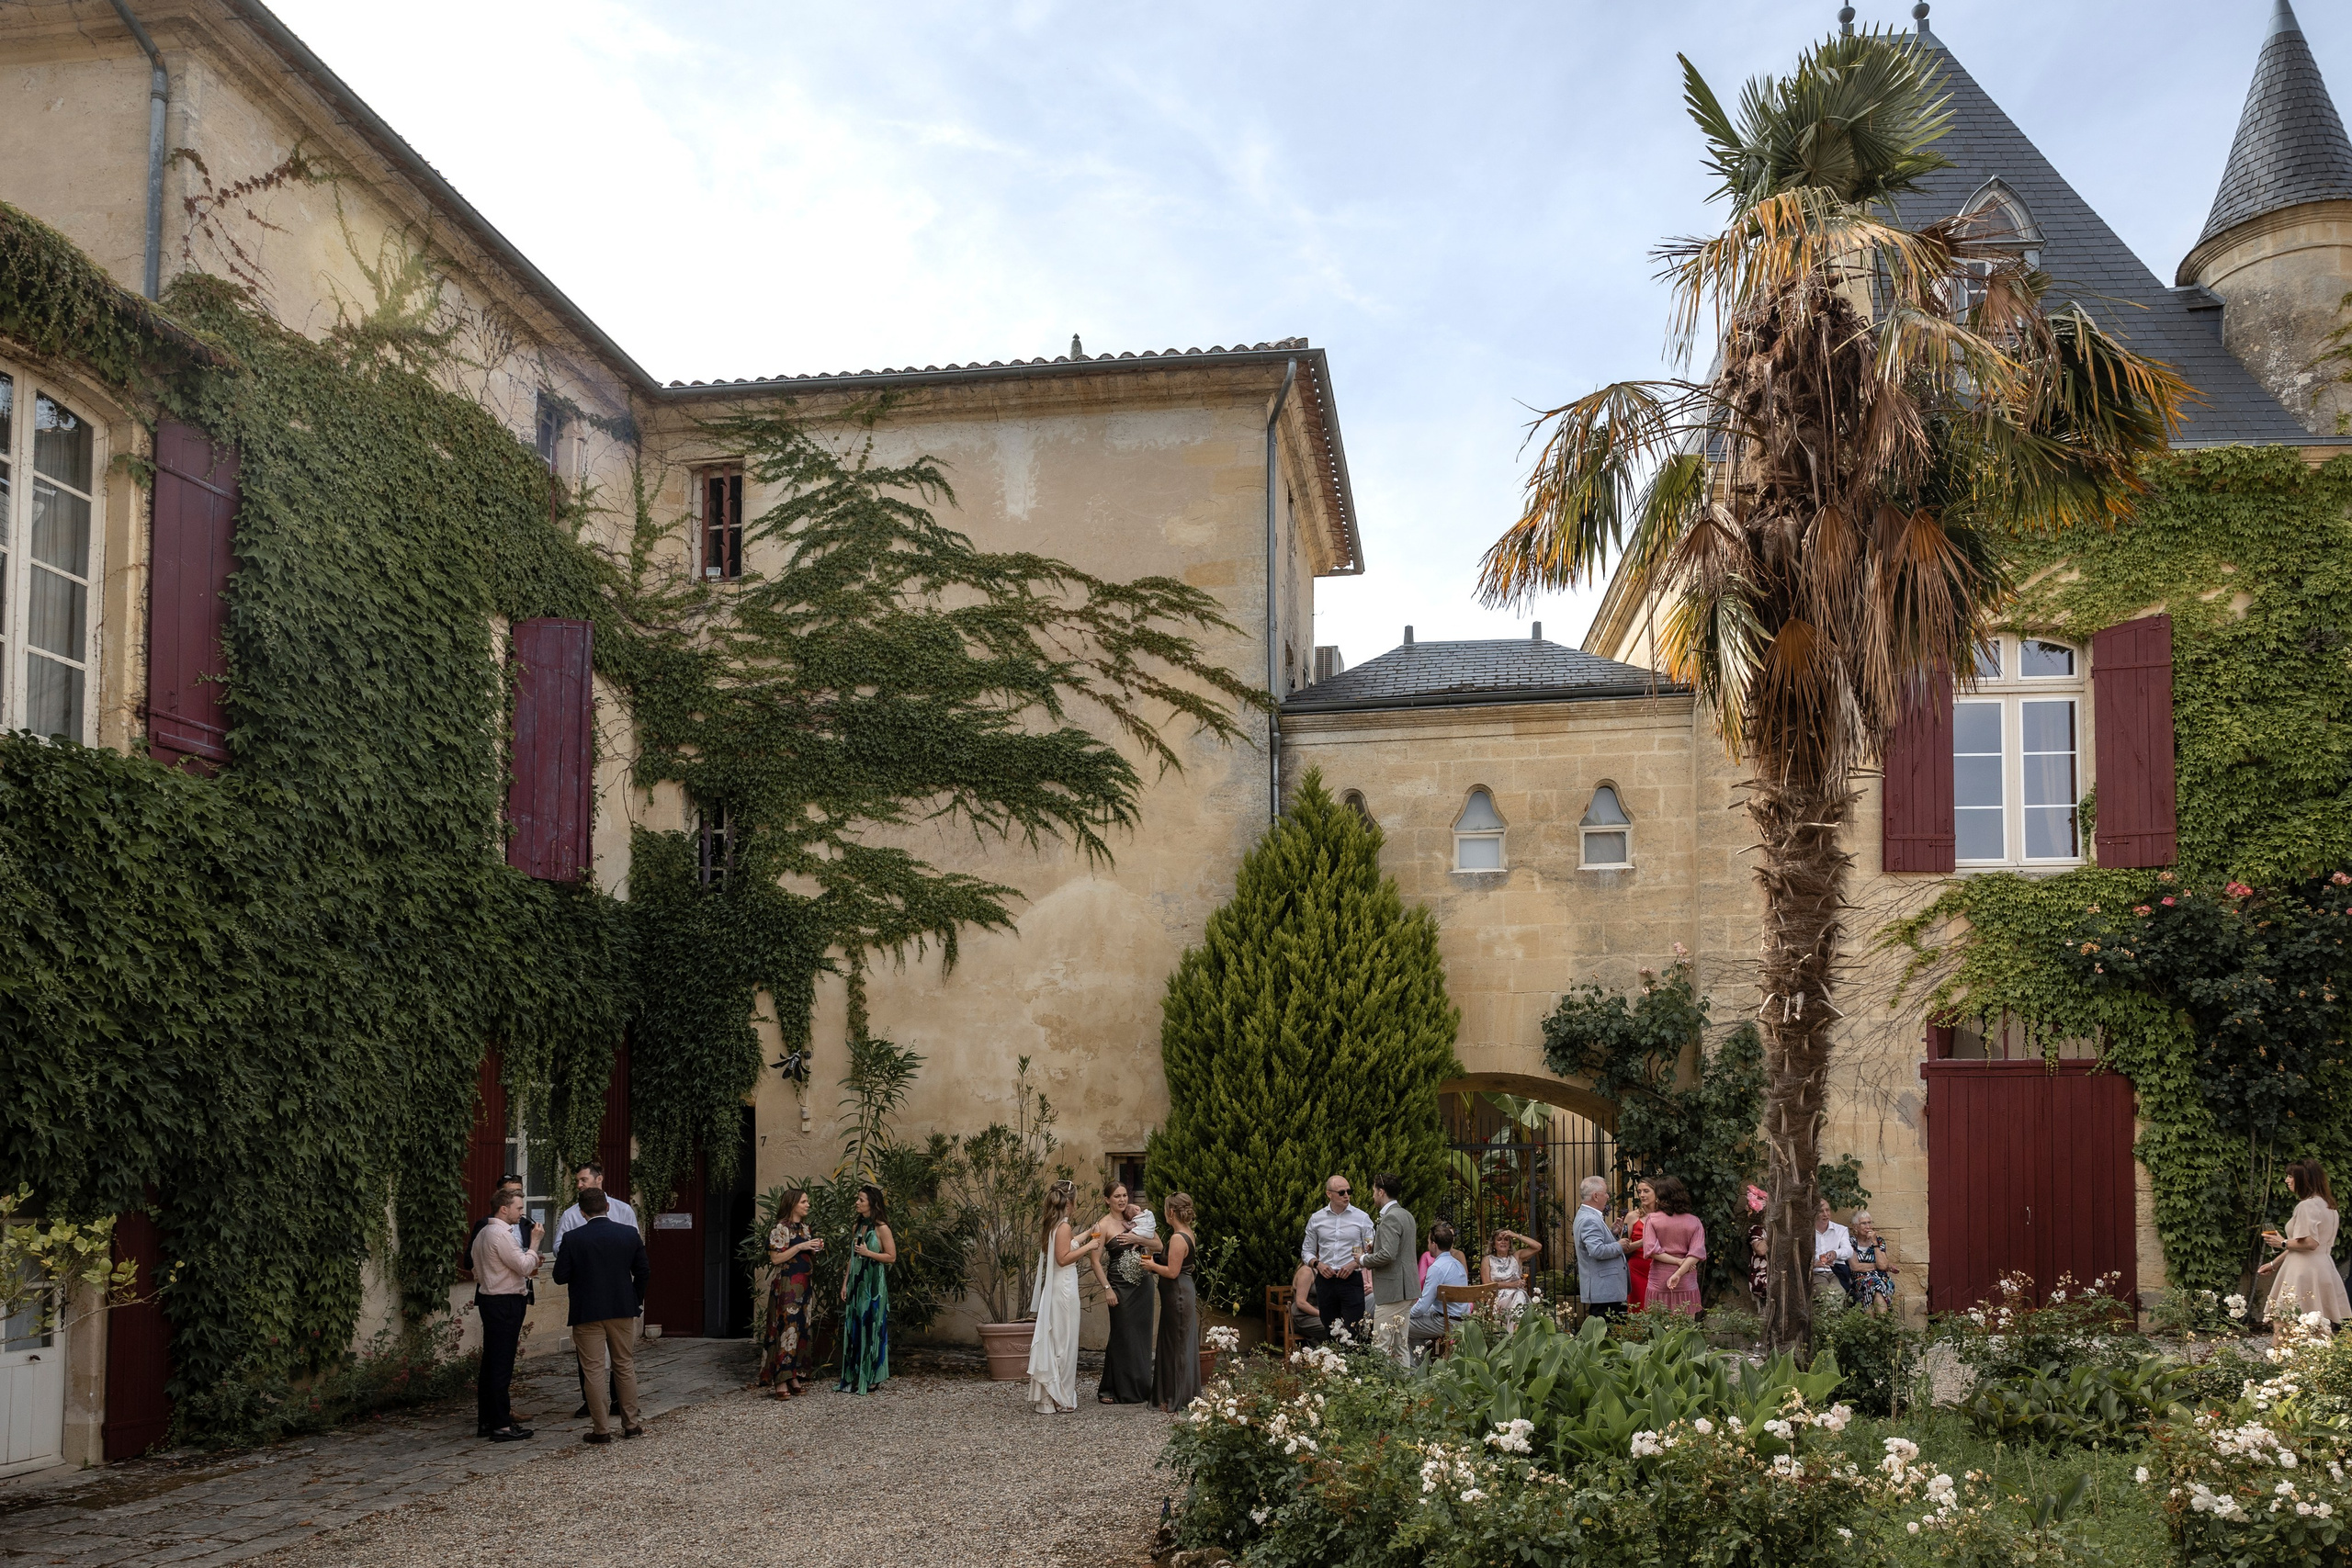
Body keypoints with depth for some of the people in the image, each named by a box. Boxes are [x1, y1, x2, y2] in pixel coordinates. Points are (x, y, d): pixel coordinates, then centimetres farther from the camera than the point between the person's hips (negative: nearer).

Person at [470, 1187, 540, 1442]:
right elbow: (525, 1267, -18)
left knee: (490, 1363, 14)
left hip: (490, 1301, 11)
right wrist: (535, 1242, -6)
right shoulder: (501, 1235, -17)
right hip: (505, 1303, -11)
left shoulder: (483, 1232, 15)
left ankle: (486, 1421, 20)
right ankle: (501, 1426, -5)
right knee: (502, 1366, -7)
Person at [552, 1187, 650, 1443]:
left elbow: (560, 1276, -9)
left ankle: (602, 1429, 4)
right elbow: (643, 1271, 2)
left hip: (587, 1313, -3)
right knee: (625, 1366, 14)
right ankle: (631, 1424, 19)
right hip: (623, 1309, 3)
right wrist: (636, 1300, 16)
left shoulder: (573, 1239, -10)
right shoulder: (630, 1234, -2)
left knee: (594, 1370, 3)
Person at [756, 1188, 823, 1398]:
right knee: (786, 1328, -11)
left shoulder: (805, 1228, 15)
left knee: (801, 1329, 8)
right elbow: (776, 1258, -15)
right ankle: (781, 1382, -11)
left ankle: (794, 1377, 13)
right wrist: (800, 1247, -18)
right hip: (787, 1284, -8)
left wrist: (816, 1248, 5)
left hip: (804, 1285, 8)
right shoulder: (781, 1228, -9)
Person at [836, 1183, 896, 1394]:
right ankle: (853, 1377, 11)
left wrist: (868, 1253, -15)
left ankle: (871, 1379, 5)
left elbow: (891, 1257, -8)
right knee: (853, 1328, 6)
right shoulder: (857, 1226, 11)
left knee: (871, 1328, -2)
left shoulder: (881, 1228, -8)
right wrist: (845, 1282, 11)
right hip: (856, 1282, 6)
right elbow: (852, 1257, 16)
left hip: (873, 1284, -6)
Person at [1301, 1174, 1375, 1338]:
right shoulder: (1316, 1219, 8)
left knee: (1354, 1333, -11)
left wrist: (1355, 1263, -13)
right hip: (1325, 1280, 3)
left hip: (1351, 1280, -3)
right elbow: (1307, 1251, 14)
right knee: (1330, 1334, 7)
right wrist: (1317, 1264, -5)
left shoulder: (1362, 1218, 2)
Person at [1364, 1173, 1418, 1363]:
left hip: (1392, 1290, -10)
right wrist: (1373, 1249, 14)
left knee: (1381, 1347, -7)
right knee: (1401, 1345, 13)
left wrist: (1364, 1259, -9)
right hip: (1405, 1290, 10)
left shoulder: (1390, 1218, -16)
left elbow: (1388, 1254, -24)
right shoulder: (1406, 1215, 15)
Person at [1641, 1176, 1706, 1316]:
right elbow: (1697, 1253, -8)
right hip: (1687, 1283, 1)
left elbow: (1651, 1249, -11)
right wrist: (1679, 1273, -12)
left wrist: (1678, 1261, -7)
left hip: (1659, 1282, -1)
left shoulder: (1652, 1220, -2)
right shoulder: (1694, 1222, 2)